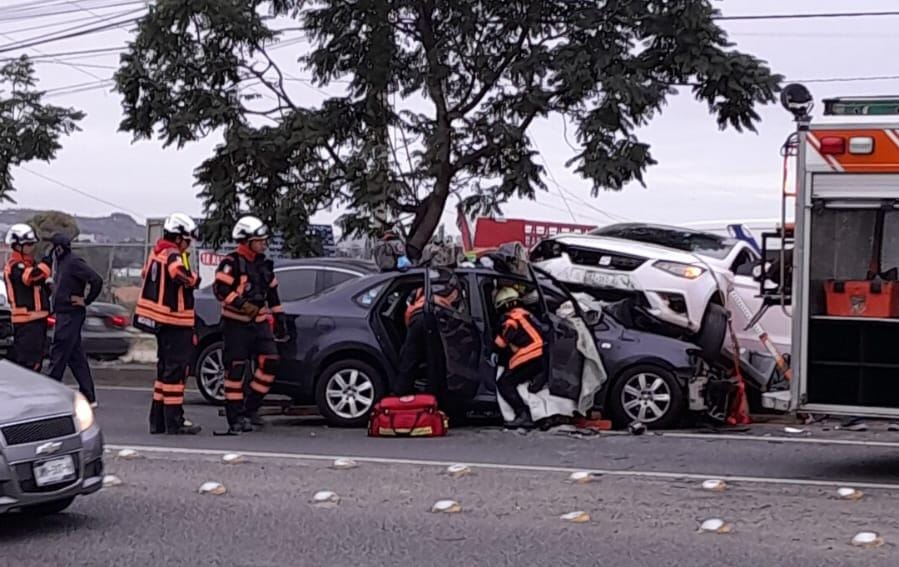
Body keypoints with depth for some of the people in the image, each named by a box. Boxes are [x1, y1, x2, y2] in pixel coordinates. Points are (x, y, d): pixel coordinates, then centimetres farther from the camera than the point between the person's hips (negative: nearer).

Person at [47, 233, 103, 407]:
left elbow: (97, 280, -22)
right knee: (76, 357, 11)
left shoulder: (73, 262, -15)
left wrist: (86, 301, -15)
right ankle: (89, 397, 14)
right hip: (64, 314, 10)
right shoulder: (62, 263, 13)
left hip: (71, 315, -10)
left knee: (58, 354, -6)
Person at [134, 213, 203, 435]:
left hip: (159, 322, 10)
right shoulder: (174, 256, -16)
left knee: (165, 368, 16)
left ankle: (158, 420, 20)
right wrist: (194, 280, -14)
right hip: (175, 322, -10)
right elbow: (180, 273, -35)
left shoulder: (156, 254, 14)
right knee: (176, 369, -6)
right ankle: (174, 422, -5)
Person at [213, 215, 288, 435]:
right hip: (236, 324, -7)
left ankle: (251, 408, 9)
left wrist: (280, 319, 19)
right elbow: (220, 289, -20)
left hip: (259, 322, 7)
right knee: (235, 369, -4)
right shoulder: (232, 263, -9)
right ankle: (235, 418, 1)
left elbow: (272, 293, 22)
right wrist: (242, 305, -26)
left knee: (270, 363, -5)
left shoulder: (263, 265, 15)